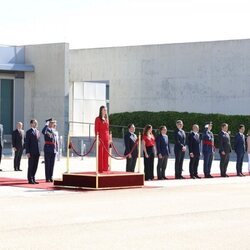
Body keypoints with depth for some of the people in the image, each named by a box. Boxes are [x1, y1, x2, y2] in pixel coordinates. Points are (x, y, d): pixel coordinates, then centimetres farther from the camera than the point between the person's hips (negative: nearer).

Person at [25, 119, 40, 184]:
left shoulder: (38, 132, 16)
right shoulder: (29, 132, -4)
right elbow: (27, 143, -8)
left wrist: (39, 151, 11)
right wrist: (27, 152, -15)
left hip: (37, 152, 6)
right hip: (31, 152, -6)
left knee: (35, 166, 8)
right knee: (31, 166, -2)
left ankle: (33, 179, 14)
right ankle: (30, 179, 3)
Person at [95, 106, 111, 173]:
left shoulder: (106, 119, 16)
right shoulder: (98, 119, -3)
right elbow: (96, 129, -8)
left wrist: (109, 138, 12)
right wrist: (97, 138, -16)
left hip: (106, 138, 6)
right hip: (100, 137, -6)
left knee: (106, 153, 6)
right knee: (100, 153, -5)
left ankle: (105, 168, 10)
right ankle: (100, 168, -4)